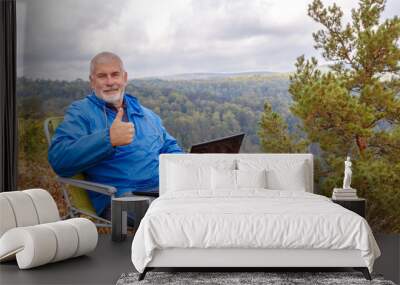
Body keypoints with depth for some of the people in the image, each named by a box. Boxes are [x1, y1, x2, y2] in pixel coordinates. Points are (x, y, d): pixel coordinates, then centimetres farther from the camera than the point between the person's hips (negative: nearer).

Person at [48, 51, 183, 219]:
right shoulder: (80, 112, 7)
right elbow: (58, 159, -8)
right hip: (120, 197, -6)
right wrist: (108, 139, -18)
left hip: (165, 188, 7)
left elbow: (171, 148, 34)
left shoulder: (146, 114, 28)